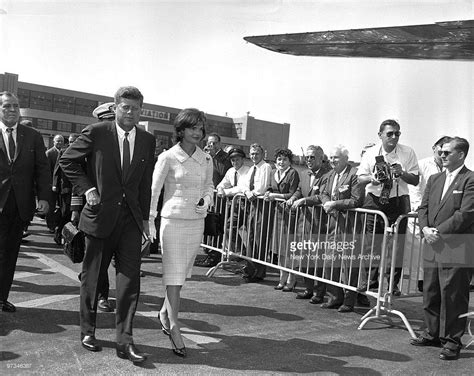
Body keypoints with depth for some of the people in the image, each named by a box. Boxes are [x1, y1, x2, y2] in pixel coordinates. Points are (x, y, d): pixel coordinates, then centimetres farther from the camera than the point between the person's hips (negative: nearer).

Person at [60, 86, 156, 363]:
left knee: (130, 278, -3)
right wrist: (87, 187, -7)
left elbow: (146, 182, 9)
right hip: (101, 214, -2)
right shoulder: (96, 133, -5)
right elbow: (67, 160, 4)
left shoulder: (148, 140, 5)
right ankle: (88, 331, 30)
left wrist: (145, 217, 6)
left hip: (131, 218, 2)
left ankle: (125, 341, 5)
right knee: (92, 276, 11)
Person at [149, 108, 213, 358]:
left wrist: (206, 201, -3)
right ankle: (174, 328, 5)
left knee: (182, 274, 15)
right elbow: (153, 190, -6)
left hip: (197, 222, 5)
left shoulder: (205, 159, 5)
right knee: (174, 275, -3)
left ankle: (164, 313, 36)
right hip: (173, 221, -5)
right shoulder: (168, 158, -8)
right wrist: (149, 221, -10)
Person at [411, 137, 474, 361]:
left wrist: (439, 231, -16)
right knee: (430, 293, 15)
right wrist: (425, 229, -6)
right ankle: (433, 334, 29)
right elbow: (423, 208, 12)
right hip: (432, 245, 7)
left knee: (453, 296, 0)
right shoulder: (434, 180, 16)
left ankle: (452, 340, 13)